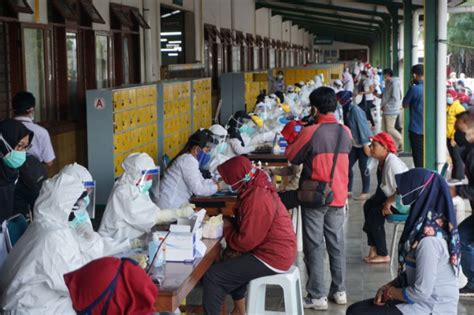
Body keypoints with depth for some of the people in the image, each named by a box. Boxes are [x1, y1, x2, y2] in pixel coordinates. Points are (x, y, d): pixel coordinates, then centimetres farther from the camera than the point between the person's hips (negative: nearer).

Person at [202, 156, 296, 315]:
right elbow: (249, 225, 17)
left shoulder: (257, 199, -24)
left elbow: (245, 242, -21)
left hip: (272, 258, -11)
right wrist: (229, 222, 0)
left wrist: (227, 228, -5)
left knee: (212, 276, -12)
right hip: (278, 251, 11)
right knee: (229, 262, 31)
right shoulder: (259, 188, 6)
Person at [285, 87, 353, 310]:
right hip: (338, 196, 5)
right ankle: (339, 290, 21)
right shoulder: (345, 132, 1)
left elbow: (291, 156, -4)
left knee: (314, 246, 1)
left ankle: (317, 296, 3)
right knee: (337, 243, 14)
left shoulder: (311, 132, -15)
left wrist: (293, 141, 15)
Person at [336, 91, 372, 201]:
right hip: (355, 144, 8)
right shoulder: (347, 110, 5)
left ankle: (365, 193, 10)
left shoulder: (355, 110, -21)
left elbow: (362, 126, -21)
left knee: (363, 168, -1)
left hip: (363, 143, -8)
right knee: (348, 165, 7)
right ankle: (348, 190, 17)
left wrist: (365, 144, -21)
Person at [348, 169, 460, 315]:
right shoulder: (429, 225, 3)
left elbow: (421, 292, -24)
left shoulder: (429, 240, -25)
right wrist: (388, 286, 3)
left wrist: (391, 292, -7)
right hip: (422, 302, 9)